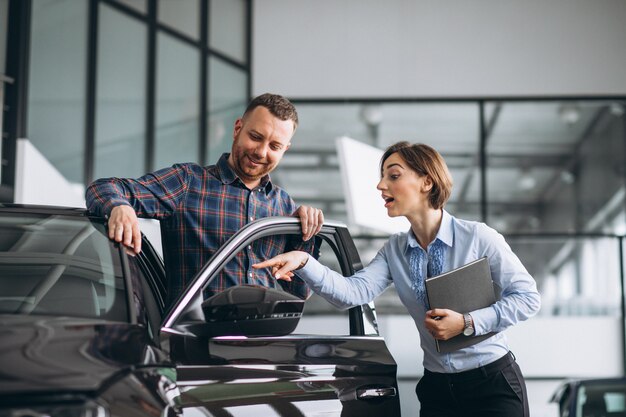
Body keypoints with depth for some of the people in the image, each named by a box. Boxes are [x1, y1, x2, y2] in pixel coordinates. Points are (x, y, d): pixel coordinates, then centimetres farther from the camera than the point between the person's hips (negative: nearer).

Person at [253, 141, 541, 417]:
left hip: (492, 384, -4)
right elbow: (353, 292, -12)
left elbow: (528, 297, -9)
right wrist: (304, 263, -27)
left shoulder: (479, 237, -11)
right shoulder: (394, 251, 3)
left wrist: (467, 323, -19)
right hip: (436, 388, 4)